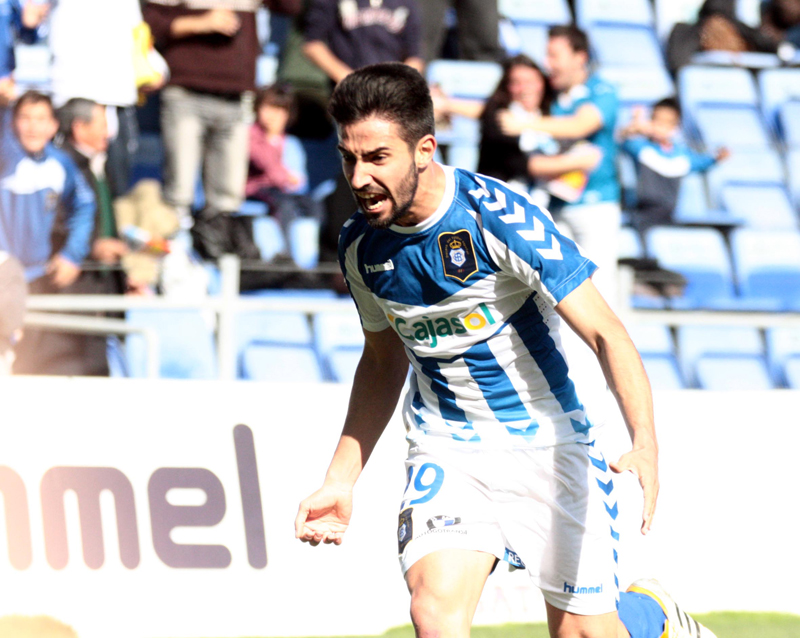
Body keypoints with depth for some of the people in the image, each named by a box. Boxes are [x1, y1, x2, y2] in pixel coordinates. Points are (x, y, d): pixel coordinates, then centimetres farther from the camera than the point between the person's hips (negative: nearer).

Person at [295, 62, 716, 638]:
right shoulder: (361, 246, -4)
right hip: (445, 447, 3)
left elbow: (606, 333, -22)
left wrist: (646, 445, -36)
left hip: (546, 441, -3)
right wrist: (341, 480, 12)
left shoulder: (499, 218, -21)